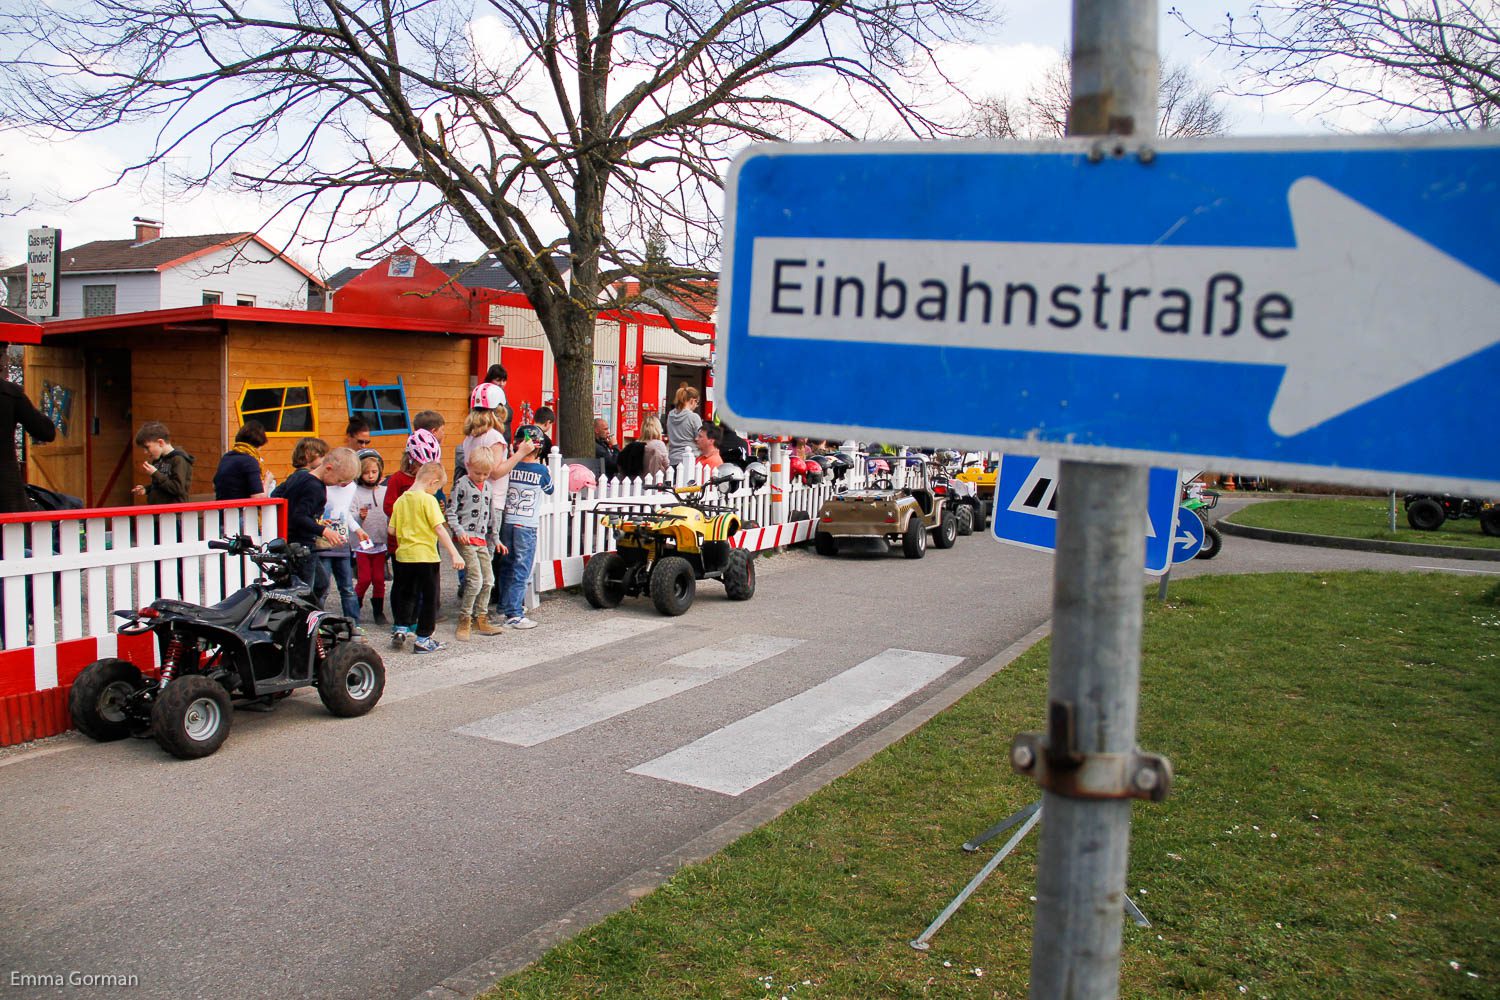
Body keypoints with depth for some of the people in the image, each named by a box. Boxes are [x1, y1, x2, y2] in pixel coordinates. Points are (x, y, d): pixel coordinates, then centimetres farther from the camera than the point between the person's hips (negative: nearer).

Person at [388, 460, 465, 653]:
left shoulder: (401, 500, 6)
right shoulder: (428, 500, -12)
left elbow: (392, 530, 7)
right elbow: (439, 529, -19)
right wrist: (454, 553, -19)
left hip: (404, 555, 6)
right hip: (425, 556, -6)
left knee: (406, 594, 22)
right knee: (429, 598, 5)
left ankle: (401, 628, 16)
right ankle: (423, 639, 7)